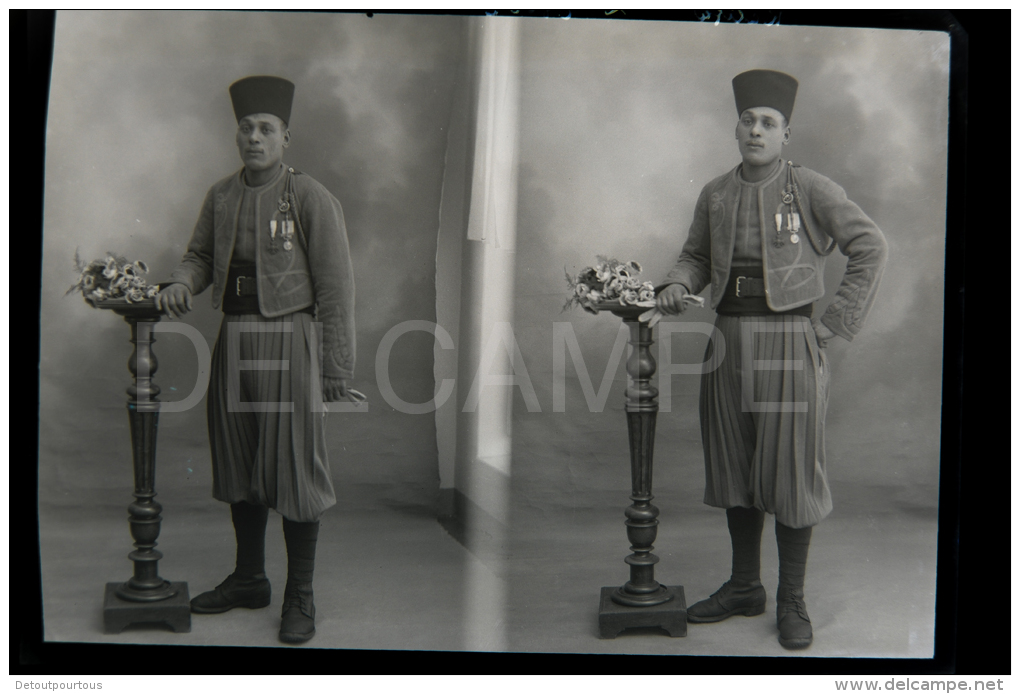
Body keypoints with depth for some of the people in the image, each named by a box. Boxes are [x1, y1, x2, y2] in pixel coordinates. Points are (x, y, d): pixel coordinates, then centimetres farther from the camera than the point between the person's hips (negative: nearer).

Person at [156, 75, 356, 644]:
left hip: (290, 343, -6)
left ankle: (301, 597, 10)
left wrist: (338, 368, -11)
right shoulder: (222, 196, 10)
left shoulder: (311, 197, -7)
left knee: (296, 465, -2)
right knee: (238, 464, 13)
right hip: (234, 342, 6)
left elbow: (336, 287, -9)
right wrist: (181, 284, -3)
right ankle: (249, 580, 29)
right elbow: (202, 254, 22)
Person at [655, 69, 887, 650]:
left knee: (790, 471, 0)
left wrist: (835, 324, -11)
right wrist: (677, 288, -4)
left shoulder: (811, 188, -6)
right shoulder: (716, 194, 8)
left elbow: (871, 248, -7)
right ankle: (744, 588, 26)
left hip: (789, 346, -4)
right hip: (728, 345, 5)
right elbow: (697, 256, 18)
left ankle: (792, 601, 14)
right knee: (735, 470, 11)